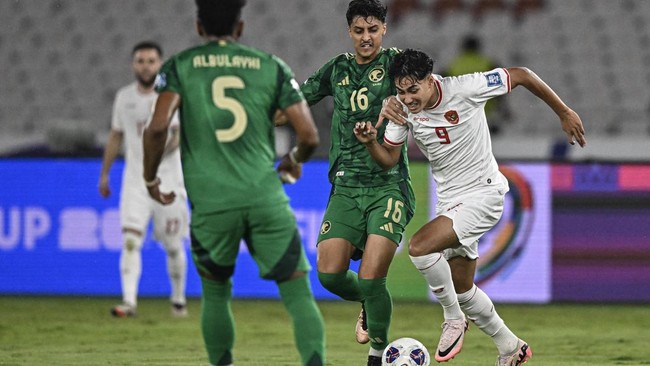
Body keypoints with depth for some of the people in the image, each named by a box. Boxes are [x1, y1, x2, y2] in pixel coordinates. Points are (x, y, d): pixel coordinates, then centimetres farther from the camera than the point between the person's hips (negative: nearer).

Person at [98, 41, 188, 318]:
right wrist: (104, 173, 19)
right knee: (130, 241, -13)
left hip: (168, 180, -2)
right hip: (135, 181, 2)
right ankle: (129, 301, -18)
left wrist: (173, 143, -36)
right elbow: (115, 136, 18)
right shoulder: (124, 97, 8)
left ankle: (178, 300, 24)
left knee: (173, 246, 6)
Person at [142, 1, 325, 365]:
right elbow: (309, 135, 4)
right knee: (299, 294, -1)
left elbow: (158, 127, -8)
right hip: (266, 198, 0)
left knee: (216, 293, 22)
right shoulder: (272, 67, 9)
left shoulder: (180, 66, 6)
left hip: (210, 204, 0)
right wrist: (295, 160, 26)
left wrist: (150, 178, 8)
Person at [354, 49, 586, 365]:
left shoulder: (465, 89, -21)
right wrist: (370, 141, -19)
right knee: (462, 289, 14)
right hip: (450, 201, 7)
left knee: (419, 247, -25)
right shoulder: (403, 108, -6)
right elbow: (389, 158, 3)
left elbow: (521, 75, -10)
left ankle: (453, 319, -5)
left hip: (483, 193, -7)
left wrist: (564, 113, -2)